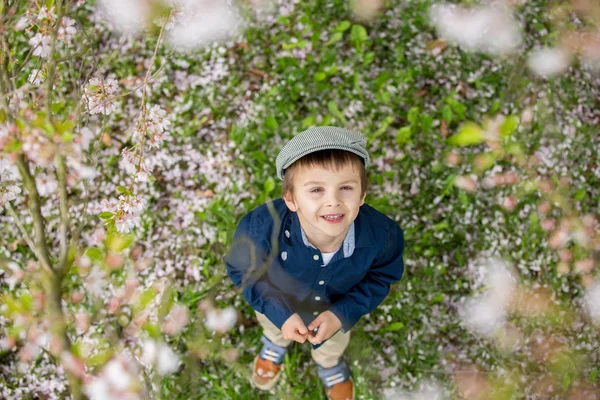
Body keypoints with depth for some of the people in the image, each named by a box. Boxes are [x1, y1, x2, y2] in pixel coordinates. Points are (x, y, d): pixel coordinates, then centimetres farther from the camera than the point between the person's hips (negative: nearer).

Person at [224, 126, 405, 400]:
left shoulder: (382, 235, -41)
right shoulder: (262, 229, -45)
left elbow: (381, 276, -17)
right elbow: (242, 269, -22)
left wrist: (343, 313, -26)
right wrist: (279, 313, -27)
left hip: (337, 311, 1)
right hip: (281, 306, 0)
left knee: (332, 344, 37)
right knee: (276, 329, 38)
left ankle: (330, 365, 74)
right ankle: (275, 345, 75)